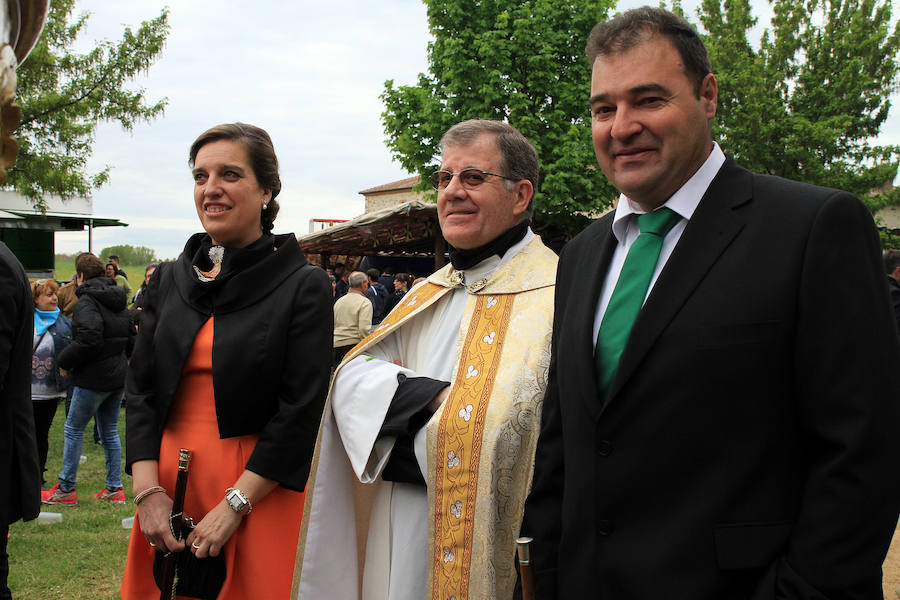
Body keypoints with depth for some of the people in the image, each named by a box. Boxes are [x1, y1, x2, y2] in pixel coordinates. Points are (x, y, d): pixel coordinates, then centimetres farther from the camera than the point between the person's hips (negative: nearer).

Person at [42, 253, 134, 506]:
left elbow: (89, 340, -24)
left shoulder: (87, 301, -13)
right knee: (109, 431, 13)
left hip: (94, 378, -8)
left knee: (73, 429, 4)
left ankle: (66, 490, 9)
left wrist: (64, 360, -12)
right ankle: (114, 489, 14)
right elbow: (131, 339, 15)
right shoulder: (118, 302, 11)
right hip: (118, 376, 8)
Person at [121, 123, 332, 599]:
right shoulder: (169, 280, 9)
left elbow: (301, 409, -11)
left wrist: (234, 506, -15)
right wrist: (148, 491, -7)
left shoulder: (304, 286, -6)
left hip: (260, 489, -4)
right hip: (167, 481, 4)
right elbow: (141, 389, 5)